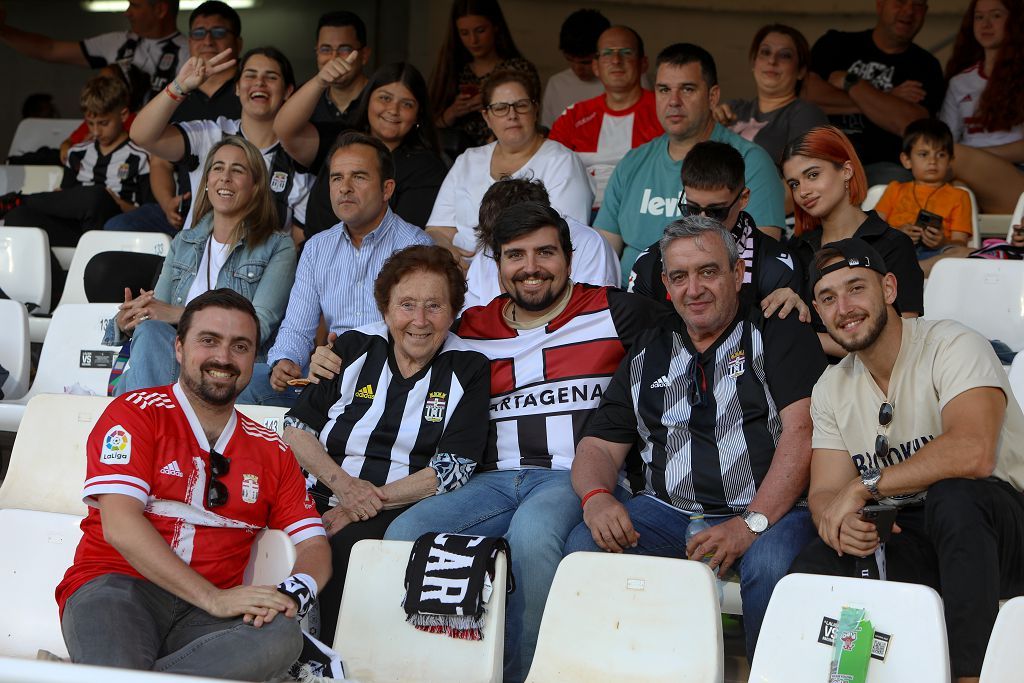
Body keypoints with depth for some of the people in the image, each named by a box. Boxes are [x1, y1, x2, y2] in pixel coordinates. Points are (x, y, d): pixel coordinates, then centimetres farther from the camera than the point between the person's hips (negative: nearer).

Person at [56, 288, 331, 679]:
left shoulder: (271, 452, 19)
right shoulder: (134, 414, 5)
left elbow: (313, 545, 13)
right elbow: (120, 526, -9)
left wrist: (291, 594, -13)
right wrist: (214, 598, -18)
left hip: (204, 615, 6)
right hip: (116, 587, -6)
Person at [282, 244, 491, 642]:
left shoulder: (469, 371, 5)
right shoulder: (355, 349, 13)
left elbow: (453, 470, -3)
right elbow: (295, 427, 11)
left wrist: (370, 502, -13)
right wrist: (342, 484, -8)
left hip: (401, 508, -2)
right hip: (321, 496, 2)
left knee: (345, 546, -35)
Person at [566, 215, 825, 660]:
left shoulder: (779, 335, 6)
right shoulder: (647, 355, 20)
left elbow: (801, 433, -7)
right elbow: (599, 445, 18)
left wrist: (751, 523, -19)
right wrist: (596, 496, -7)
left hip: (770, 511, -3)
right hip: (667, 513, 4)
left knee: (770, 563, -36)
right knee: (585, 547, -24)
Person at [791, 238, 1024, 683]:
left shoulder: (952, 346, -11)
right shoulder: (831, 389, 10)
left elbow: (973, 453, -28)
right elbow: (825, 492, 4)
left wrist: (864, 486, -21)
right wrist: (841, 518, -22)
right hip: (905, 542, 5)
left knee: (951, 495, -38)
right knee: (815, 566, -24)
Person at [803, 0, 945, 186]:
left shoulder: (925, 66, 10)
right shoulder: (837, 44, 13)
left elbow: (909, 125, -10)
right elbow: (807, 94, -7)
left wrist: (849, 83, -4)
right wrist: (887, 100, -6)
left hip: (883, 165, 0)